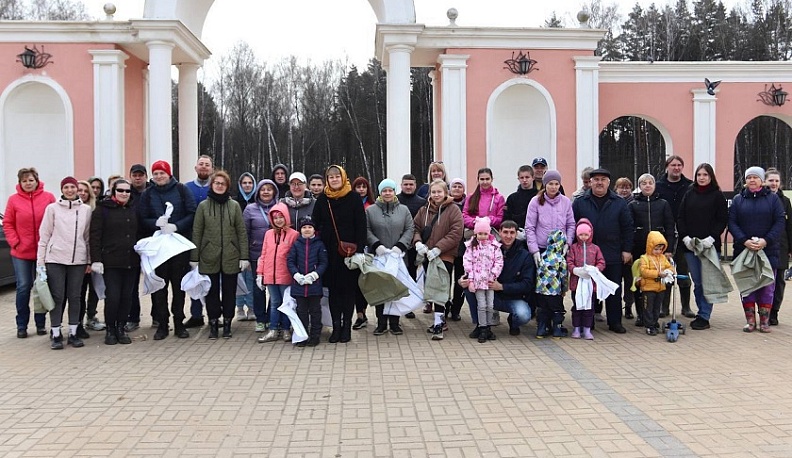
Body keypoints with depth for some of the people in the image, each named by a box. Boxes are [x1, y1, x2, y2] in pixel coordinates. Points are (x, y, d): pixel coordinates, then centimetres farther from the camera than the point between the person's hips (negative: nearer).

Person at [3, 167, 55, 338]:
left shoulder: (48, 198, -2)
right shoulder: (14, 200, -1)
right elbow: (7, 224, 3)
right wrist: (15, 242, -7)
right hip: (21, 252, 0)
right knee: (23, 287, 3)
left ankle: (41, 323, 21)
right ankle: (22, 325, 14)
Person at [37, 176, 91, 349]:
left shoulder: (86, 210, 6)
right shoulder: (52, 208, 2)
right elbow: (44, 235, 2)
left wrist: (89, 261, 8)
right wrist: (40, 261, -1)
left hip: (78, 259, 2)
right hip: (55, 259, -1)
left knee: (74, 297, 6)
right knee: (57, 297, 0)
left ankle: (73, 333, 14)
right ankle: (56, 335, 7)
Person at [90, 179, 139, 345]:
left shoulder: (133, 210, 14)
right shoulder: (102, 209, 0)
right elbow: (95, 236, -5)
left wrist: (141, 257, 15)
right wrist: (96, 260, -12)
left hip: (131, 261, 4)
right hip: (111, 262, -4)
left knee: (127, 296, 5)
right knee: (112, 296, -7)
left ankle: (121, 328, 17)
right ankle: (110, 330, 9)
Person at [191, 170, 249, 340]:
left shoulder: (234, 205, 4)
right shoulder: (203, 206, 3)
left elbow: (241, 232, 2)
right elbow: (197, 232, 3)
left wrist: (244, 256, -3)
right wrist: (194, 257, 0)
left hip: (230, 257, 0)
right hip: (209, 256, 0)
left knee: (229, 291, 7)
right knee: (212, 291, 6)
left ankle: (227, 323, 19)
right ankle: (213, 324, 16)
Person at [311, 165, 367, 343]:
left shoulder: (354, 198, -3)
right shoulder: (322, 199, 6)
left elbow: (361, 226, -5)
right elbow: (315, 224, 8)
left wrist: (359, 249, -12)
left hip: (349, 250, -2)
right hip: (329, 251, 3)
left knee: (348, 288, 4)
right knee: (333, 288, 6)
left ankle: (347, 325, 13)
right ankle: (336, 326, 13)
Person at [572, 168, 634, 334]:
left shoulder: (619, 203, 7)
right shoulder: (580, 202, 4)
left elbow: (627, 228, 7)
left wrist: (626, 250, 1)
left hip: (613, 256, 1)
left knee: (614, 291, 7)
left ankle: (615, 322, 17)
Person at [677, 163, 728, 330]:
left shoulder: (717, 196, 1)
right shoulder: (689, 195, 11)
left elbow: (723, 220, -2)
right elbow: (680, 218, 8)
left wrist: (711, 238, -13)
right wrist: (685, 237, -5)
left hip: (710, 245, -3)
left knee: (707, 282, -3)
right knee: (697, 282, 7)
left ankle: (704, 317, 2)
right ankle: (702, 313, 17)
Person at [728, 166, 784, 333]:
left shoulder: (773, 198, 5)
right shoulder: (738, 199, 8)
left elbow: (780, 222, -2)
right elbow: (732, 223, 0)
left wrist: (766, 241, -15)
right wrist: (744, 241, -14)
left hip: (768, 250, -1)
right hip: (743, 250, 1)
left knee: (767, 286, 2)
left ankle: (765, 321, 11)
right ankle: (750, 320, 10)